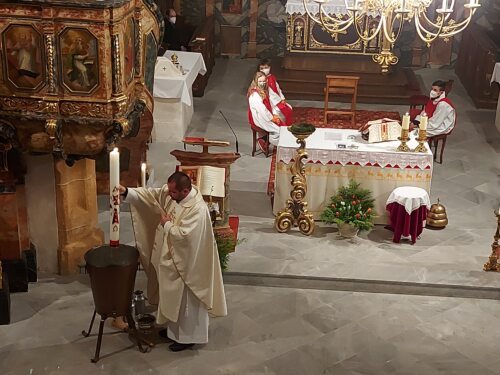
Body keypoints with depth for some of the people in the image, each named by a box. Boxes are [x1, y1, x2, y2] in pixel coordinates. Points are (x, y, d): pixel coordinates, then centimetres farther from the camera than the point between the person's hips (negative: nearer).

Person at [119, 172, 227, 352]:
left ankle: (188, 337, 26)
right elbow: (149, 195, 0)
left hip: (187, 263, -9)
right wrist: (126, 192, -13)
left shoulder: (198, 209, -30)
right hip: (170, 257, 9)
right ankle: (174, 329, 42)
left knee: (187, 301, 8)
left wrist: (166, 223, -16)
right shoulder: (170, 193, -6)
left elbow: (182, 234, -33)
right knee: (173, 296, 23)